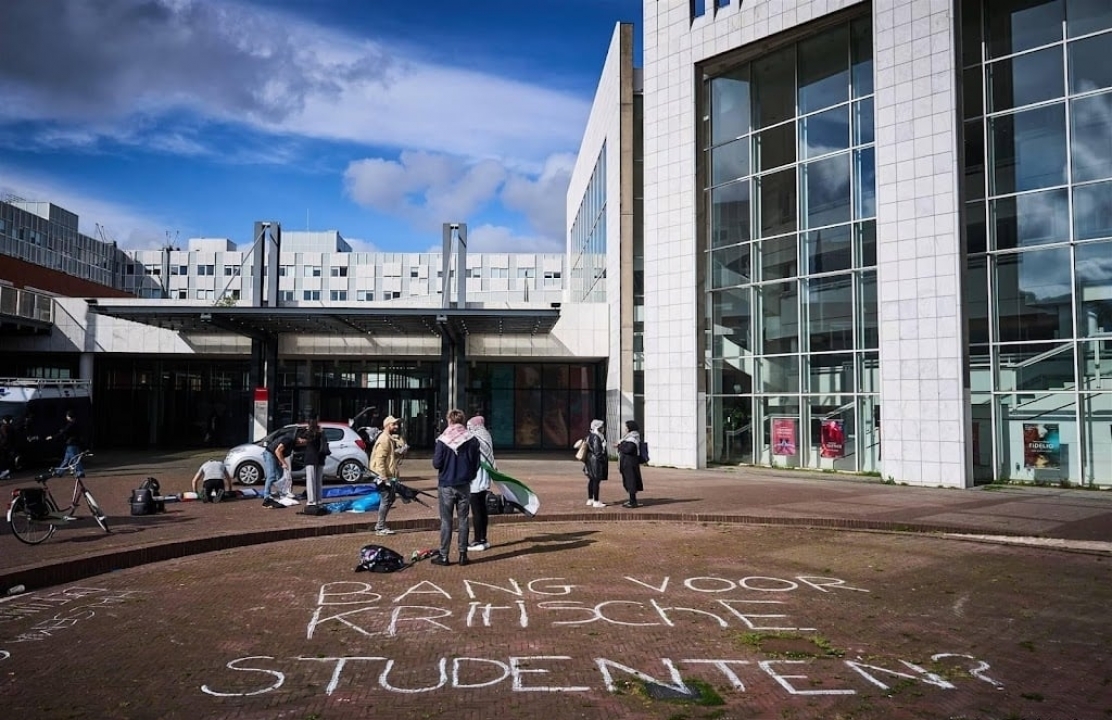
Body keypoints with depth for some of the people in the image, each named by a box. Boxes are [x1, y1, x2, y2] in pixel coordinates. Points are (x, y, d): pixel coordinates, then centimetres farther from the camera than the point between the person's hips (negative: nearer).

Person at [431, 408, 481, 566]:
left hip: (446, 485, -2)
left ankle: (443, 556, 8)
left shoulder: (443, 440, -11)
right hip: (464, 485, 2)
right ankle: (463, 554, 13)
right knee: (463, 519, 10)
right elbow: (476, 465, 1)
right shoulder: (472, 440, -3)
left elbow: (436, 463, -10)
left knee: (446, 521, 5)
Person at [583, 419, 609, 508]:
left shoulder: (590, 436, 12)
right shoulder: (596, 438, -19)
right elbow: (597, 452, -21)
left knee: (591, 480, 16)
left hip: (590, 462, 11)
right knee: (596, 481, -5)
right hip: (596, 462, -11)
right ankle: (596, 502, -2)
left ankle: (590, 500, 24)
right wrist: (606, 456, -11)